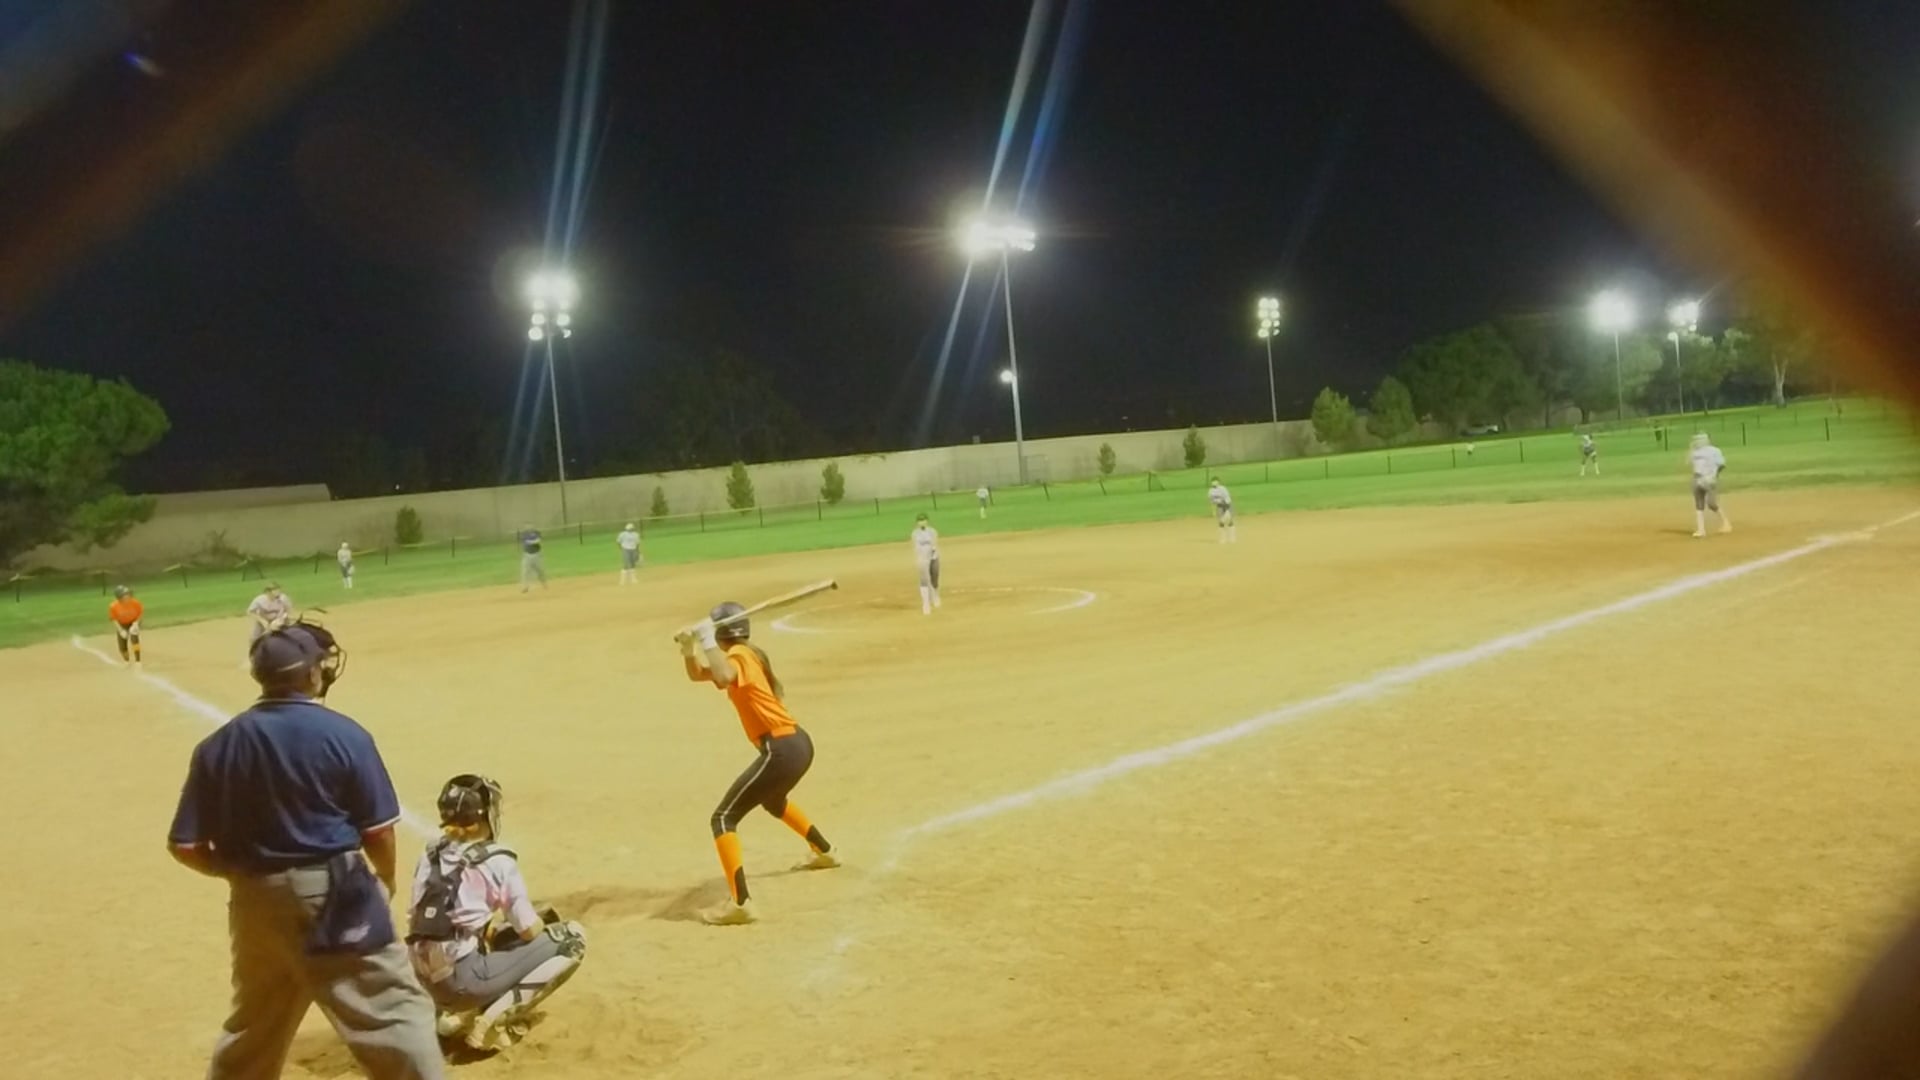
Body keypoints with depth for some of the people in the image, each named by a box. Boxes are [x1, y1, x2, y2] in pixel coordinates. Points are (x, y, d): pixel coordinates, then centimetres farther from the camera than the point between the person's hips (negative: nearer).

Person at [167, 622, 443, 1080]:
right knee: (395, 1010, 1)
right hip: (335, 896, -5)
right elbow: (378, 830, -8)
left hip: (256, 901, 5)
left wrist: (242, 871, 17)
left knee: (253, 1027, 24)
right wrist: (385, 879, 11)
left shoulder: (217, 746, 1)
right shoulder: (343, 734, -10)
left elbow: (185, 846, 1)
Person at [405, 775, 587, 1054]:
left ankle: (459, 1011, 14)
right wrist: (543, 920, 20)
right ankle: (496, 1018, -5)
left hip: (425, 979, 7)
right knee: (571, 938, 2)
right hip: (463, 979, -7)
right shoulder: (497, 861, -7)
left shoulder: (430, 854, 9)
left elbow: (421, 923, 16)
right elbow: (530, 931, -4)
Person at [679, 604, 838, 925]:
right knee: (772, 801, 39)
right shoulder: (750, 655, 17)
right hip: (798, 743, 10)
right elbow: (697, 674, 24)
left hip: (782, 751, -10)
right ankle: (824, 852, 56)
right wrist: (688, 648, 6)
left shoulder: (737, 656, -11)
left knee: (723, 818, -8)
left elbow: (724, 677, -37)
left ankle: (740, 902, -17)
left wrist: (706, 640, -26)